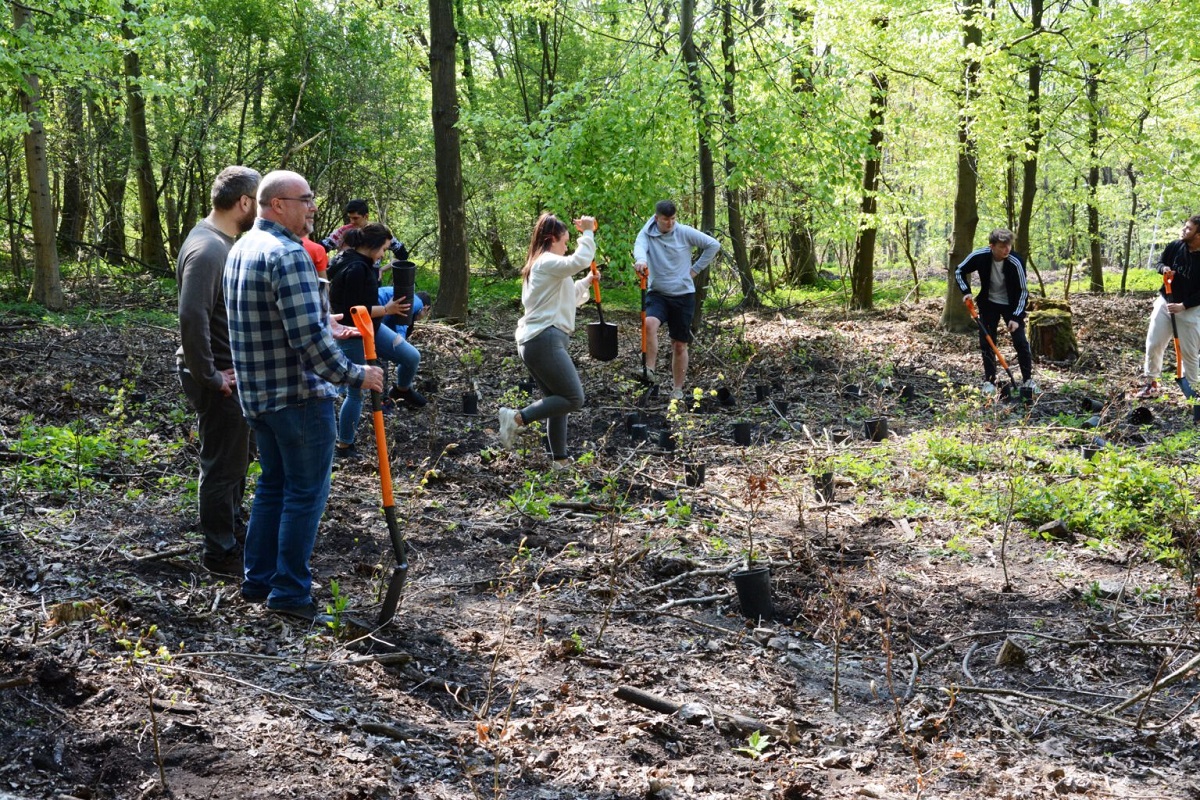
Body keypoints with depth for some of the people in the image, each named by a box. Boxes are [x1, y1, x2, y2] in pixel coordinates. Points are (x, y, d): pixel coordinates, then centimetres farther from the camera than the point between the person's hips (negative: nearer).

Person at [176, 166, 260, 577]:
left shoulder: (222, 241, 9)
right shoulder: (207, 249, -23)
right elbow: (192, 318, -30)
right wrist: (209, 376, -23)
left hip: (232, 372, 10)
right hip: (219, 379, -10)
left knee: (235, 456, 24)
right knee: (223, 464, 1)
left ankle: (232, 524, 41)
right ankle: (221, 553, 13)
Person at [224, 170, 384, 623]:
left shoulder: (241, 250, 12)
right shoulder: (288, 255, -19)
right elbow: (308, 337, -25)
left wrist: (325, 330, 23)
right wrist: (354, 376, -17)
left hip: (257, 393, 9)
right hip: (299, 394, -9)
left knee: (272, 484, 19)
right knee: (306, 492, 0)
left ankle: (258, 580, 25)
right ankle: (290, 592, 5)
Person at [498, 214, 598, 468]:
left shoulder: (538, 265, 24)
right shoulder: (548, 262, -8)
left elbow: (566, 296, 35)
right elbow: (579, 261, -26)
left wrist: (586, 282, 27)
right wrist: (587, 233, -14)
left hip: (532, 341, 11)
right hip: (546, 340, -11)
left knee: (559, 400, 12)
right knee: (574, 399, -9)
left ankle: (560, 460, 12)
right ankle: (518, 417, -13)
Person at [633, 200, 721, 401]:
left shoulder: (685, 232, -5)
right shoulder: (646, 234, -7)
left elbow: (713, 245, 1)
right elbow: (639, 247, -31)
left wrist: (696, 269, -3)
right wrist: (640, 260, -54)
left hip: (683, 295, 1)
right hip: (657, 294, -1)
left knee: (680, 345, 7)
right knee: (649, 323, -33)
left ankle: (677, 390, 20)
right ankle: (649, 369, -25)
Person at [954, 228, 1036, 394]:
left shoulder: (1016, 262, -27)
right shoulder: (980, 256, -22)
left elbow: (1023, 291, -17)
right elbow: (959, 271, -3)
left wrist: (1016, 317, -21)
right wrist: (966, 292, -15)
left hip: (1011, 304, -2)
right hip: (988, 303, 2)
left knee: (1021, 341, -6)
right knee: (986, 342, 0)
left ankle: (1027, 380, 7)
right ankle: (989, 381, 10)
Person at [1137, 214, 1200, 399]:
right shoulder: (1175, 246, -8)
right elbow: (1160, 263, 10)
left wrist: (1183, 306, -23)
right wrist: (1164, 269, -13)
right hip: (1165, 302, 4)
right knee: (1153, 344, 5)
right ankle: (1151, 383, 20)